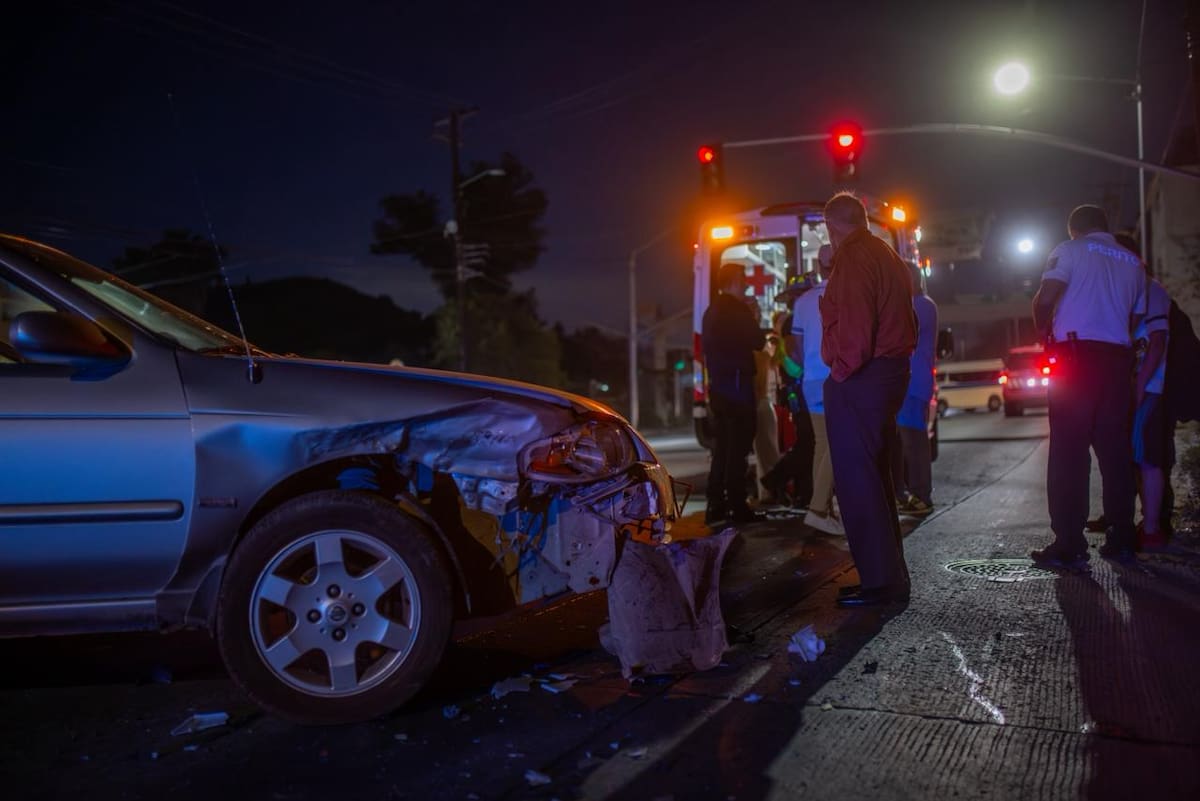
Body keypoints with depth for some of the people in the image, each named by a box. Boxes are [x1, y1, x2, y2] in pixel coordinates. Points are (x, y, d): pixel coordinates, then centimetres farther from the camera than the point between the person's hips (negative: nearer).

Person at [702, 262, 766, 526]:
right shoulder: (738, 310, -11)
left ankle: (716, 506, 11)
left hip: (718, 386, 9)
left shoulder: (712, 311, 16)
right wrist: (756, 325, 9)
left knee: (722, 448, 11)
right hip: (737, 386, -9)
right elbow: (757, 341, -9)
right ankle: (738, 507, -6)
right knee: (737, 448, -7)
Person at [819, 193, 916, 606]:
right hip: (892, 369, 10)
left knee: (856, 480, -6)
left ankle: (881, 581, -5)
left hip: (858, 380, -10)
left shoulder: (853, 258, -13)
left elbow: (854, 325, -21)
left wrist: (842, 370, -12)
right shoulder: (888, 255, 18)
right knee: (876, 478, 15)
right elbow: (904, 321, 19)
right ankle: (890, 575, 21)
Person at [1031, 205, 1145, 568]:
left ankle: (1069, 545, -9)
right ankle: (1121, 539, 11)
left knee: (1069, 450, -6)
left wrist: (1044, 331, 8)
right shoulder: (1132, 262, 20)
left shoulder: (1070, 249, 4)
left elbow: (1044, 299, -9)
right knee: (1115, 449, 9)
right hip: (1118, 357, 5)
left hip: (1076, 354, -5)